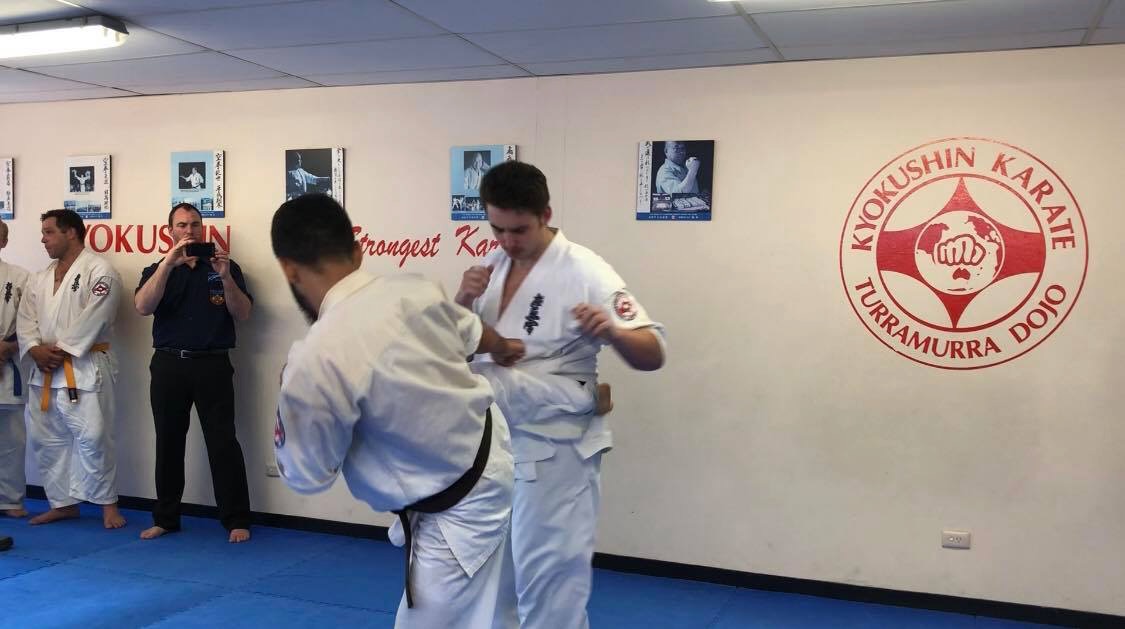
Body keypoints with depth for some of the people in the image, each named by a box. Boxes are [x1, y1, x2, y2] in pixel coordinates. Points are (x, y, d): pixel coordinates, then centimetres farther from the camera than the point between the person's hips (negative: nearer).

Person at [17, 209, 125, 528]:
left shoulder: (99, 270, -7)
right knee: (47, 439, 11)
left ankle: (108, 503, 6)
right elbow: (25, 320, 9)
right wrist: (35, 349, -9)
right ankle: (63, 502, 23)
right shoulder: (39, 279, 16)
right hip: (44, 370, 8)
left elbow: (93, 318, -16)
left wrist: (61, 350, -16)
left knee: (93, 437, -8)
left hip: (85, 367, -7)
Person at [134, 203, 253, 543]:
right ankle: (165, 518, 23)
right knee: (168, 443, 11)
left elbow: (243, 314, -2)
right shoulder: (158, 269, 8)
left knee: (223, 442, -5)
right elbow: (143, 307, -11)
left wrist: (225, 277, -18)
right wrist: (169, 263, -20)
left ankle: (237, 520, 1)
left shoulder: (225, 266, 5)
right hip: (168, 365, 2)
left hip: (212, 364, -2)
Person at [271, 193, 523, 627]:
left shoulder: (315, 362, -31)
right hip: (492, 449, 8)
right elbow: (470, 333, 12)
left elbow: (305, 475, -15)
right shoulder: (416, 290, -12)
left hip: (458, 510, -7)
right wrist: (502, 348, 35)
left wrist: (292, 396, 1)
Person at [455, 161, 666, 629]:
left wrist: (612, 331, -38)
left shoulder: (583, 271, -14)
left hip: (555, 449, -6)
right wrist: (462, 302, -13)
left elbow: (652, 355, -16)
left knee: (550, 580, 0)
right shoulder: (491, 267, 6)